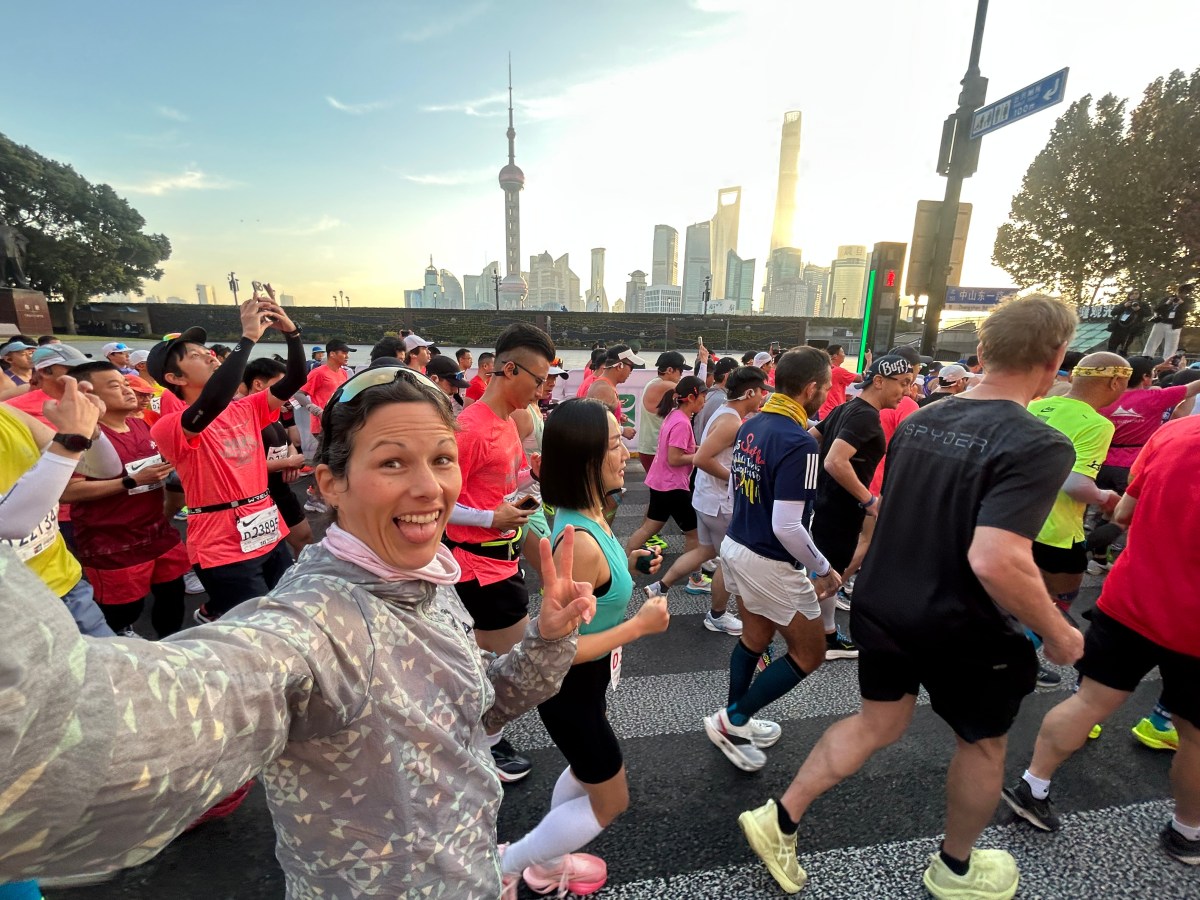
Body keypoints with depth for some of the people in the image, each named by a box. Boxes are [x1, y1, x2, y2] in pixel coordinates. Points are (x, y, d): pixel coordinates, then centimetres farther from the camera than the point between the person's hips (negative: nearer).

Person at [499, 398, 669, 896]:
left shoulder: (585, 516, -8)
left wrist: (626, 565, -3)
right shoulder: (580, 540, -35)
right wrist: (641, 624, -23)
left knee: (586, 770, 31)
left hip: (583, 680, 9)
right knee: (610, 802, 17)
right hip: (571, 687, -8)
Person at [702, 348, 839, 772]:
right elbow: (787, 527, -26)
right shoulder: (799, 443, -25)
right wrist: (824, 570, -13)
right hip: (771, 564, -8)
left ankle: (736, 722, 41)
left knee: (754, 637, 25)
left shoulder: (749, 426, 1)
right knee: (809, 652, 14)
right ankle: (732, 719, 18)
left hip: (736, 546, 8)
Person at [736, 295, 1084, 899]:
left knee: (879, 723, 23)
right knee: (982, 743, 23)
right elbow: (995, 562, -31)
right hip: (961, 631, -5)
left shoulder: (918, 421, 0)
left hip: (882, 605, 6)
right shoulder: (1039, 445, -21)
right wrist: (1057, 634, -13)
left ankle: (779, 820, 25)